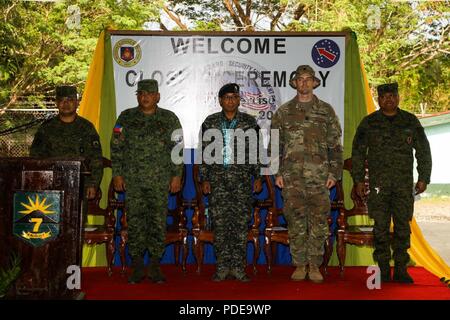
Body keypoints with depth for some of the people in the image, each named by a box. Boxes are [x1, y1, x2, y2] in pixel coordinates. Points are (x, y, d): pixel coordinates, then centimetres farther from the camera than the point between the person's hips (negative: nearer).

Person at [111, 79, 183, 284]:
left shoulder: (169, 119, 6)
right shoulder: (126, 118, 8)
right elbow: (116, 148, 8)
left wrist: (177, 176, -2)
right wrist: (117, 174, 1)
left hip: (160, 181, -1)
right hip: (132, 180, 1)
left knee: (158, 222, 0)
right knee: (134, 222, 2)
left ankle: (155, 267, 11)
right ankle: (137, 268, 12)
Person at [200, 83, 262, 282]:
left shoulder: (249, 122, 7)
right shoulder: (210, 122, 7)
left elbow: (255, 152, 8)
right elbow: (205, 153, 8)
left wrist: (257, 177, 2)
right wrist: (205, 179, 3)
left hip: (242, 178, 0)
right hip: (217, 178, 0)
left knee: (241, 222, -1)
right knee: (219, 222, 0)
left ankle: (238, 267, 6)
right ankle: (222, 267, 9)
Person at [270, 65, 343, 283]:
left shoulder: (326, 111, 8)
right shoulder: (283, 112, 8)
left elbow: (335, 146, 7)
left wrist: (334, 173, 0)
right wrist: (277, 172, 1)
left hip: (319, 177, 0)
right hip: (292, 177, 0)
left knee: (318, 222, 2)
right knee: (295, 222, 3)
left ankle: (315, 265, 12)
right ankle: (299, 265, 13)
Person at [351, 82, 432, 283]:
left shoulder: (410, 121, 10)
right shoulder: (369, 123, 8)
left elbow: (423, 151, 13)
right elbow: (358, 153, 9)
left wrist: (423, 178, 7)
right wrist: (358, 180, 4)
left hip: (404, 185, 1)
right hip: (378, 185, -1)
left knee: (403, 226, 2)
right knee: (380, 227, -1)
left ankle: (401, 270, 11)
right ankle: (383, 269, 8)